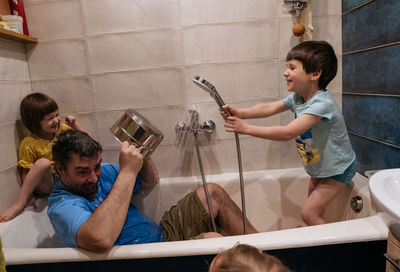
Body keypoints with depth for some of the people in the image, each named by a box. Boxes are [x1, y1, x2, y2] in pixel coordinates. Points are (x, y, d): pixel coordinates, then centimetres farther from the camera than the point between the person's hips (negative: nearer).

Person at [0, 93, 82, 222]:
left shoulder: (63, 129, 2)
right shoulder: (29, 144, -12)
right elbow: (25, 173, -9)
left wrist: (75, 126, -5)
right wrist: (29, 196, -18)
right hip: (46, 186, -5)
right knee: (43, 163, -36)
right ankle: (19, 204, -20)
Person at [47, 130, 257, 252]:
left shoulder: (100, 171, 5)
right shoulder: (61, 206, -18)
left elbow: (150, 182, 17)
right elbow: (100, 239, -41)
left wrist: (141, 153, -4)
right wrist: (127, 171, -35)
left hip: (164, 234, 9)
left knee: (212, 193, 1)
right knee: (212, 240, -31)